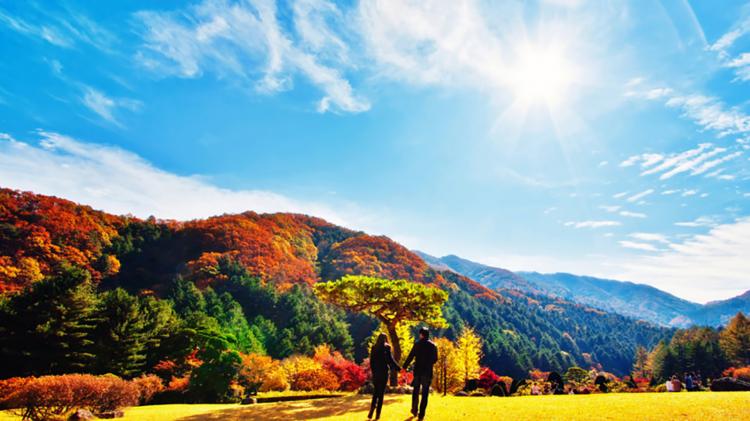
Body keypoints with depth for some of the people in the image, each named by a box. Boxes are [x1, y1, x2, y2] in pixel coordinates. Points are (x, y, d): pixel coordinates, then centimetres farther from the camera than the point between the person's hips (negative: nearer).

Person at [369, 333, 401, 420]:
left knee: (375, 392, 17)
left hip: (375, 373, 3)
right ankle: (377, 414, 6)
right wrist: (398, 368, -1)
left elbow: (371, 361, 5)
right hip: (383, 373, -3)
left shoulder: (374, 348, 3)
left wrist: (373, 371, 15)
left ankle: (372, 409, 2)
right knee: (381, 393, 6)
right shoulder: (386, 348, -7)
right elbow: (390, 360, -10)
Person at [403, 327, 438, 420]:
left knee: (416, 391, 18)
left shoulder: (417, 344, -5)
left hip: (418, 371, 0)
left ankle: (414, 410, 23)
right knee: (425, 393, 5)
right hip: (428, 372, 0)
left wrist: (404, 367, -2)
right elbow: (435, 359, 4)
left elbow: (410, 357, -8)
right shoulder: (433, 345, 0)